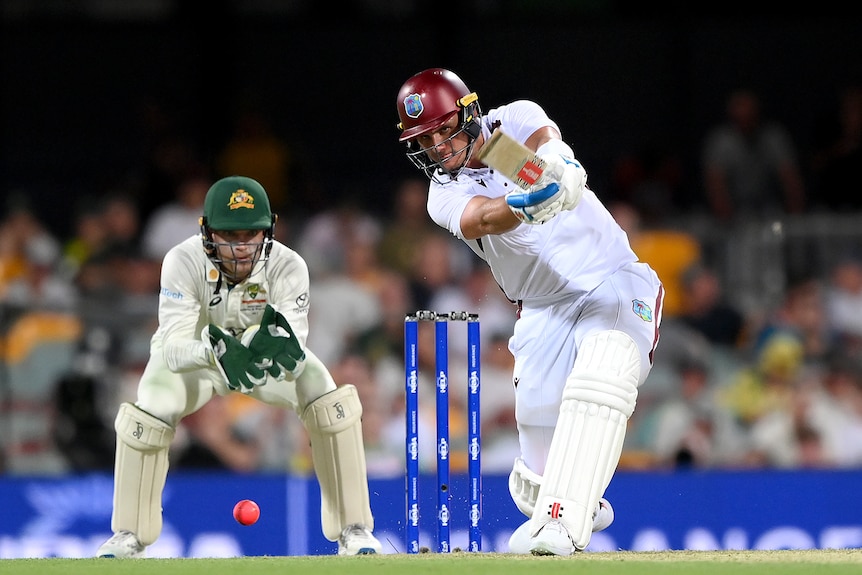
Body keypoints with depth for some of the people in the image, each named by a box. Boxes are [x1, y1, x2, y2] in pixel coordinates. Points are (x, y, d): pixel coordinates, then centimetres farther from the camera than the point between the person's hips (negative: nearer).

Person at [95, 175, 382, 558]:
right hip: (197, 353, -1)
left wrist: (279, 345, -62)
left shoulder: (287, 267, -31)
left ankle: (353, 528, -7)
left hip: (266, 352, 1)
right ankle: (129, 534, -4)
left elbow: (295, 360, -38)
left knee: (331, 403, -22)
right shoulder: (182, 263, -33)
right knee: (146, 415, -25)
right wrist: (216, 351, -61)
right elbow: (173, 349, -40)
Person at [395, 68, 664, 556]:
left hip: (615, 283, -3)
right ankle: (585, 508, 31)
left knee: (599, 385, -32)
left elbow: (547, 140, -25)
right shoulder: (445, 196, -3)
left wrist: (556, 165, -49)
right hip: (545, 311, 3)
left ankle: (563, 522, -39)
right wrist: (523, 207, -49)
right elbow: (482, 219, -27)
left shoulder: (516, 120, -1)